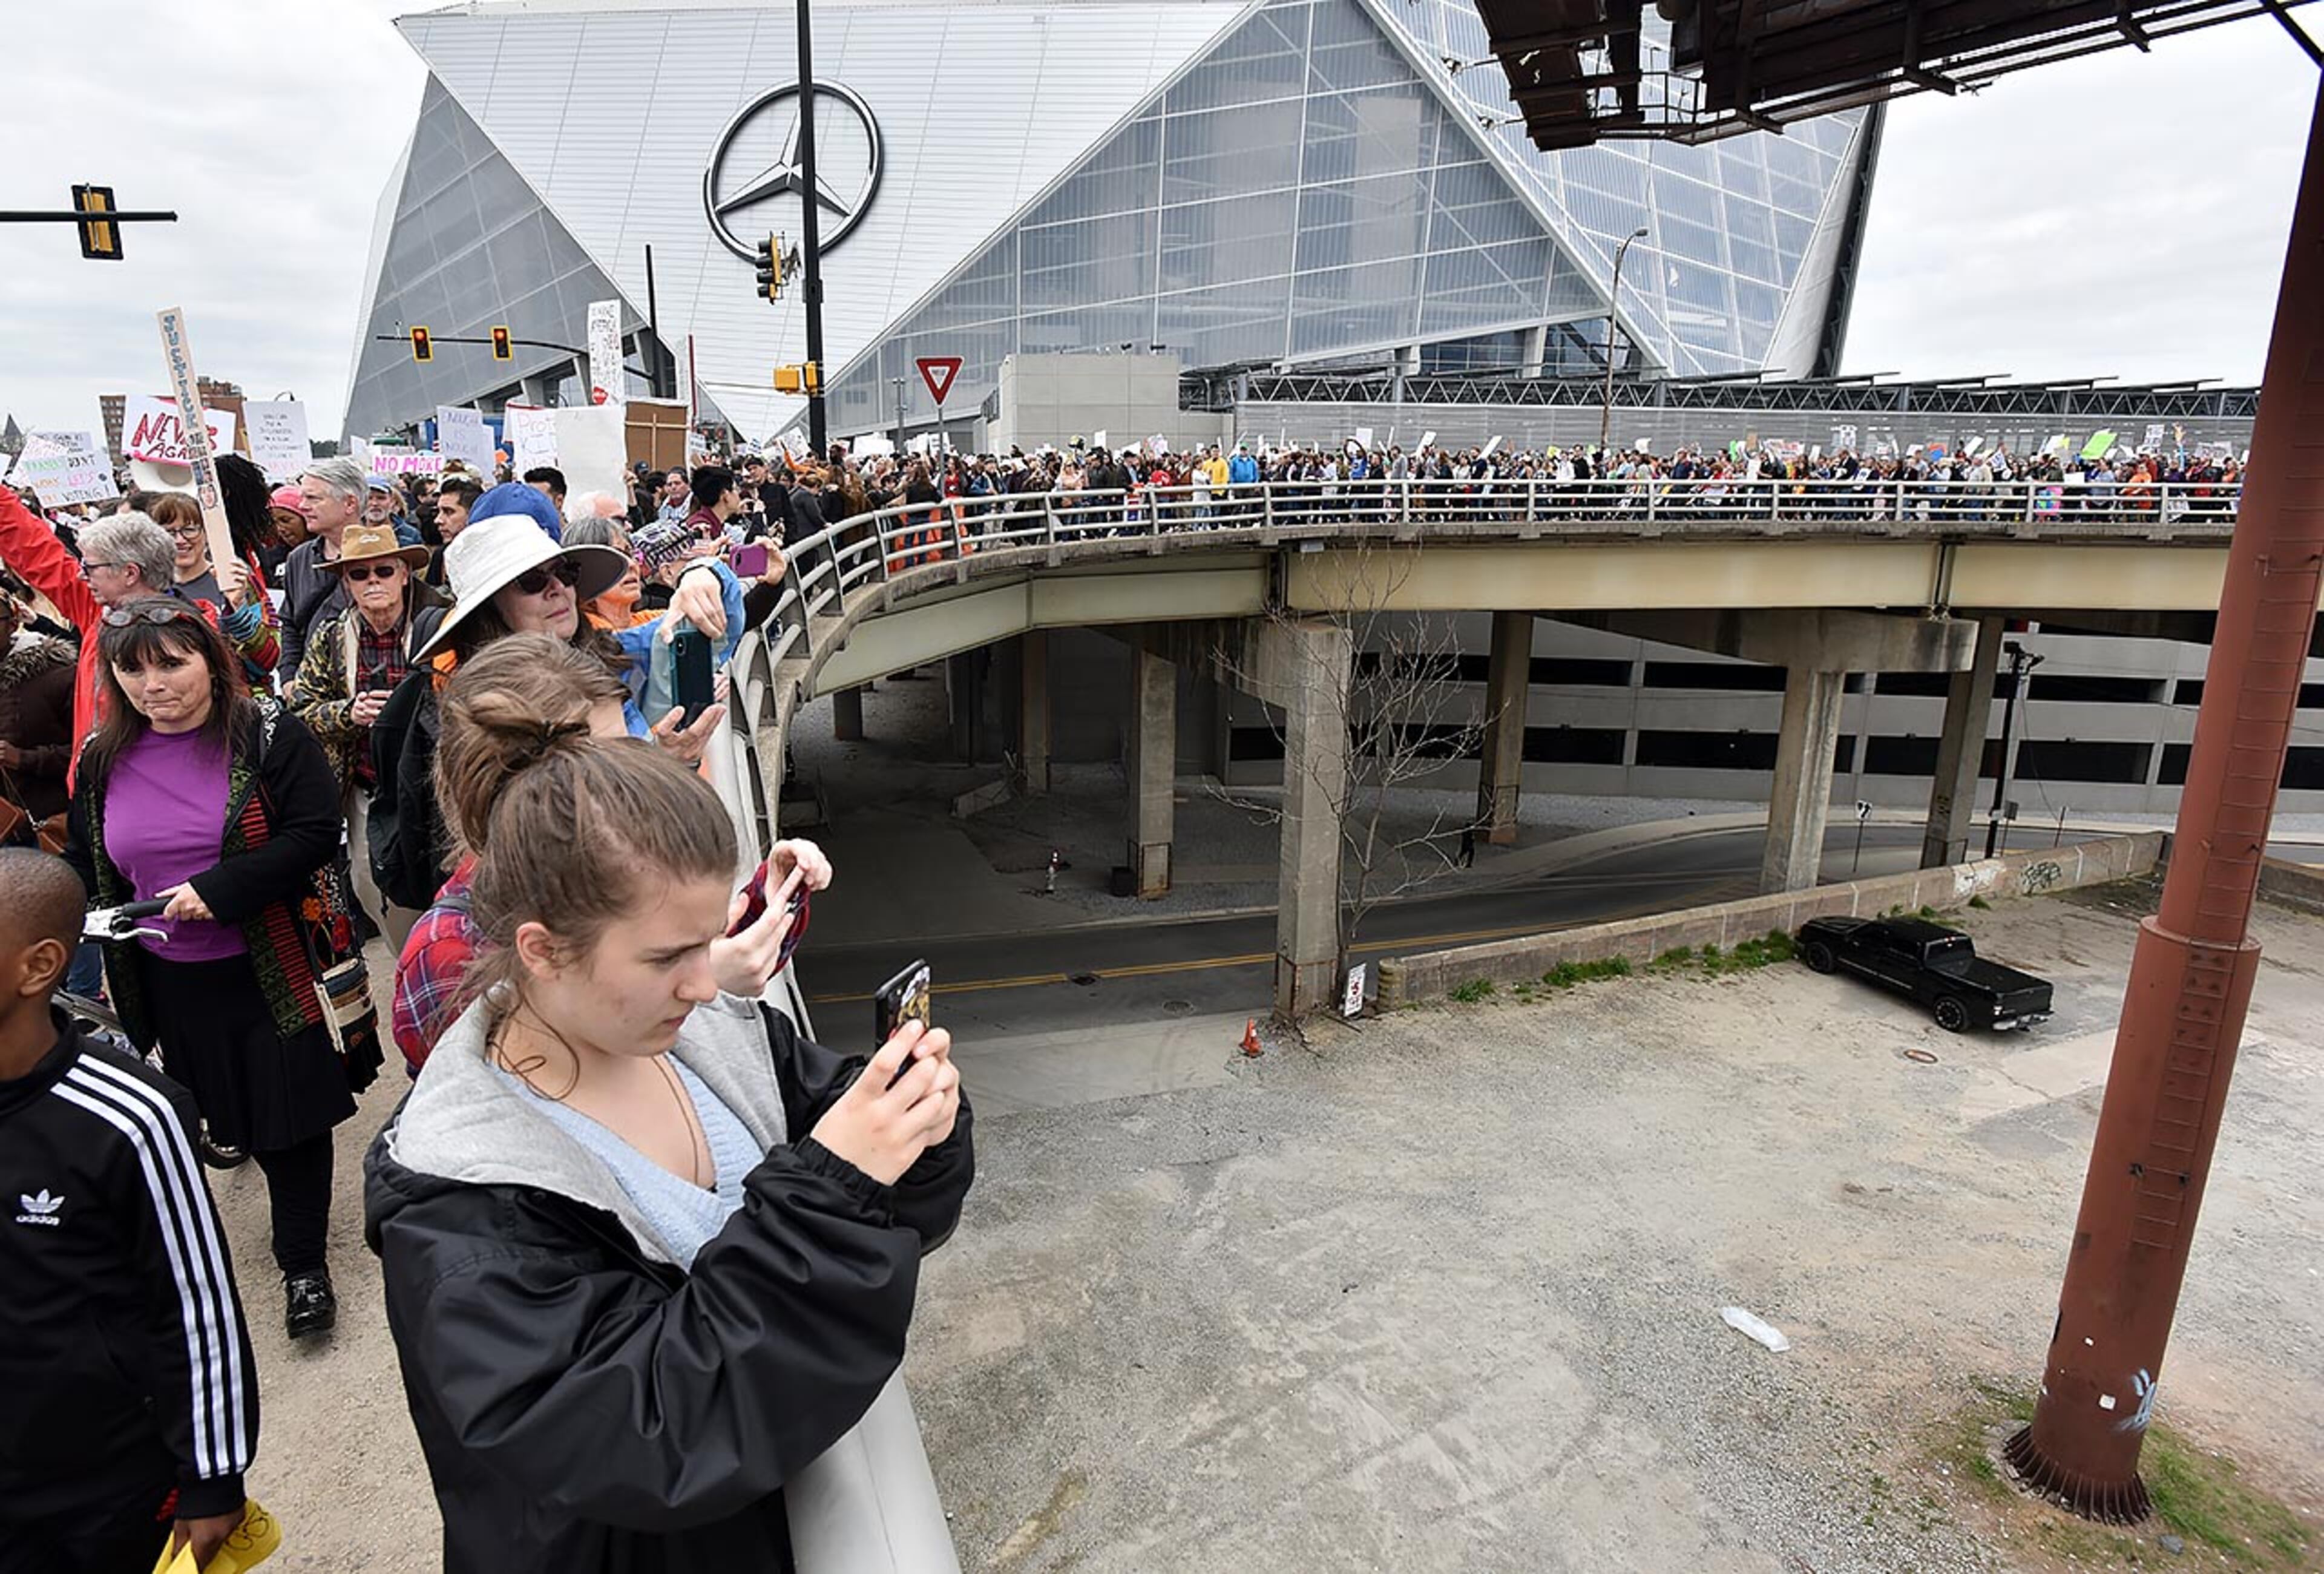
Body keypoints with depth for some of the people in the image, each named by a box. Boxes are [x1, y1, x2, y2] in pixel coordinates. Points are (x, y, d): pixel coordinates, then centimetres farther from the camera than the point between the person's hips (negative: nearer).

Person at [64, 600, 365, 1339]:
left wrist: (219, 891, -25)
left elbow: (315, 833, -18)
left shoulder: (267, 732, -12)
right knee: (236, 1112, 17)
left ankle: (303, 1263, 17)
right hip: (171, 981, 5)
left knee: (292, 1113, 3)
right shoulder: (104, 759, 3)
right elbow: (86, 863, 14)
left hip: (274, 966, -4)